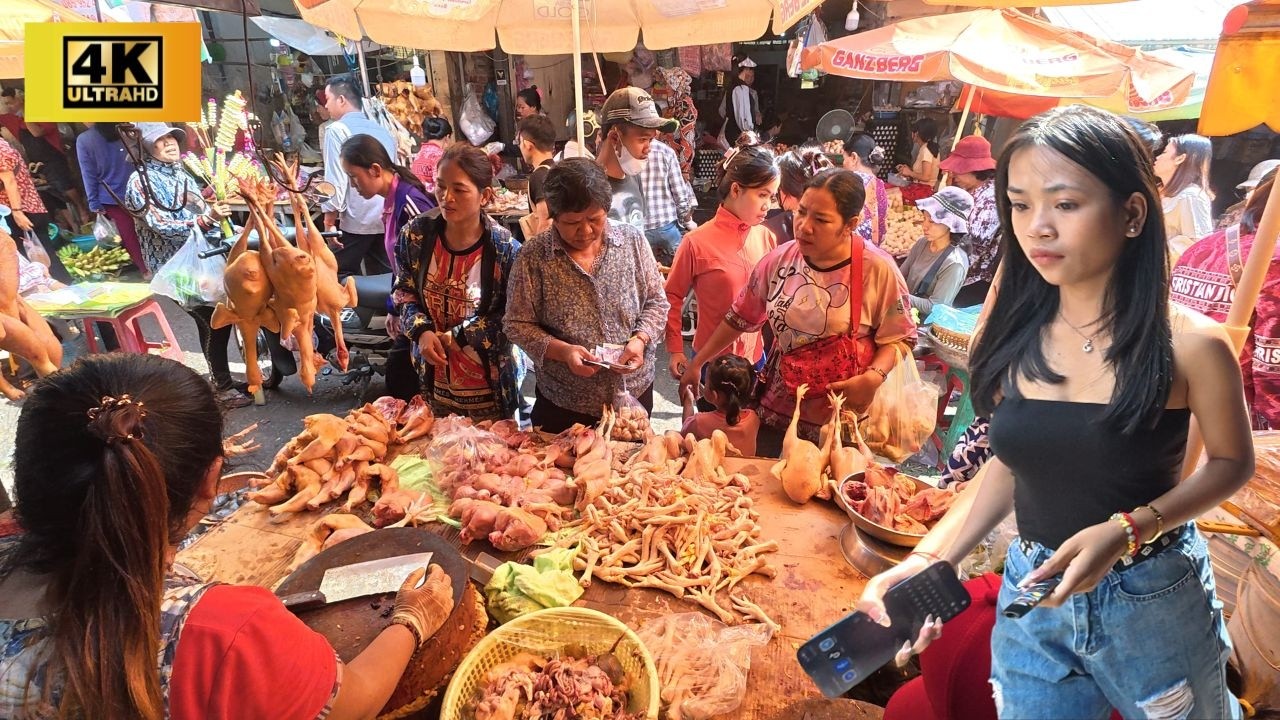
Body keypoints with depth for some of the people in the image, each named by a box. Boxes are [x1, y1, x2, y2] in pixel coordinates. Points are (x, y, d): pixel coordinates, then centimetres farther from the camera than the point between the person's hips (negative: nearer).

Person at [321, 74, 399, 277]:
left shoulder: (338, 129, -4)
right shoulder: (382, 130, 16)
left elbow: (335, 180, -10)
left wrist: (329, 220, -6)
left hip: (357, 220, -6)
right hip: (389, 218, 7)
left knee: (341, 279, 3)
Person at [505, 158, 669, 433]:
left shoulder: (632, 240, -5)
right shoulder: (533, 257, -11)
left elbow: (656, 301, 2)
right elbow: (518, 324, -7)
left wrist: (640, 339, -15)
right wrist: (562, 350, -21)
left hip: (635, 392, 2)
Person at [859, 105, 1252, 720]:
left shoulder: (1188, 343, -17)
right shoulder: (1015, 335, -8)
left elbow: (1232, 463, -3)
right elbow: (1011, 461, 1)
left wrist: (1127, 529, -20)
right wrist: (927, 560, -10)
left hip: (1154, 601, -1)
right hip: (1032, 599, 2)